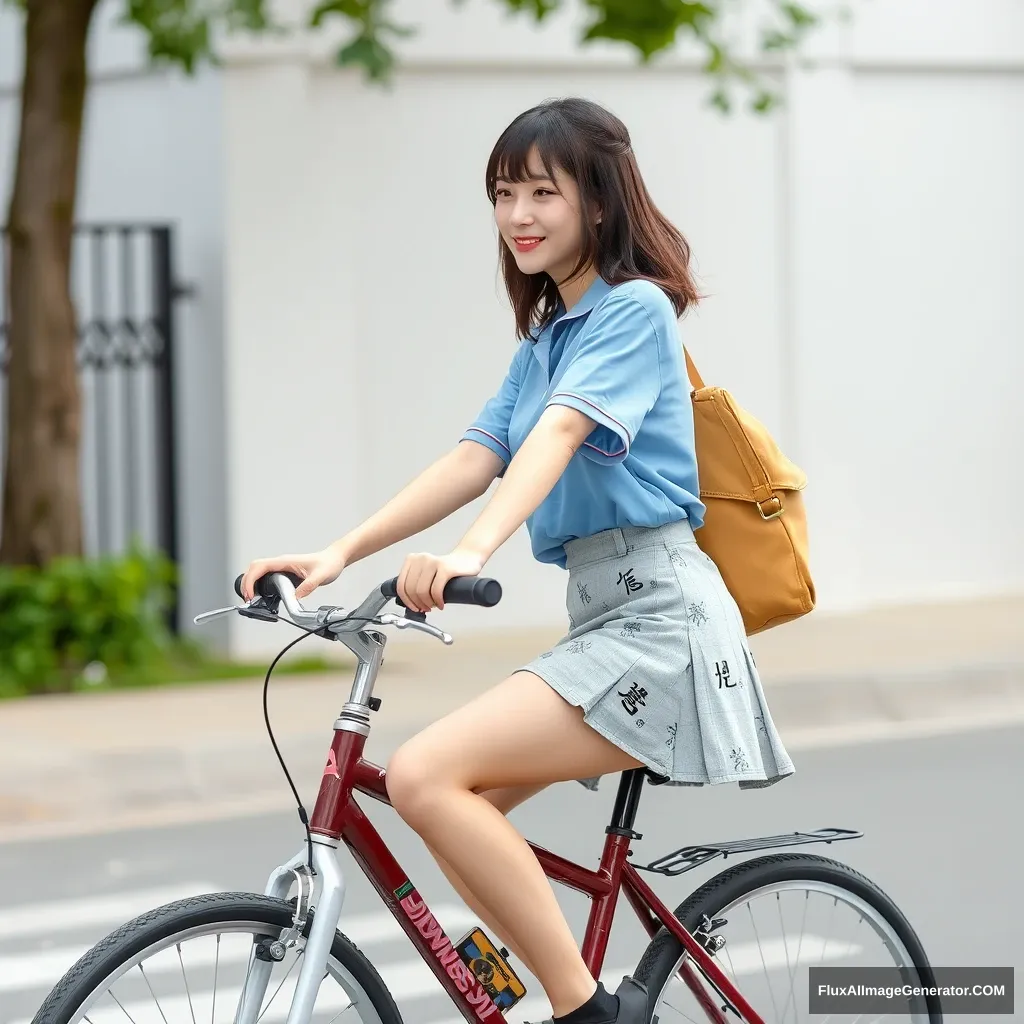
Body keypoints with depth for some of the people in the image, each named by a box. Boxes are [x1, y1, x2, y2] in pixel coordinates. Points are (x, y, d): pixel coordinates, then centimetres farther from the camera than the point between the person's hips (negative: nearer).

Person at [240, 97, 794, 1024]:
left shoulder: (634, 310, -6)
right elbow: (475, 460, 9)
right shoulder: (543, 339, 21)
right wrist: (340, 554, -5)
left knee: (426, 775, -22)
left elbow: (560, 433, -23)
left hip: (656, 617, -10)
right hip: (601, 615, 10)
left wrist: (472, 553, -40)